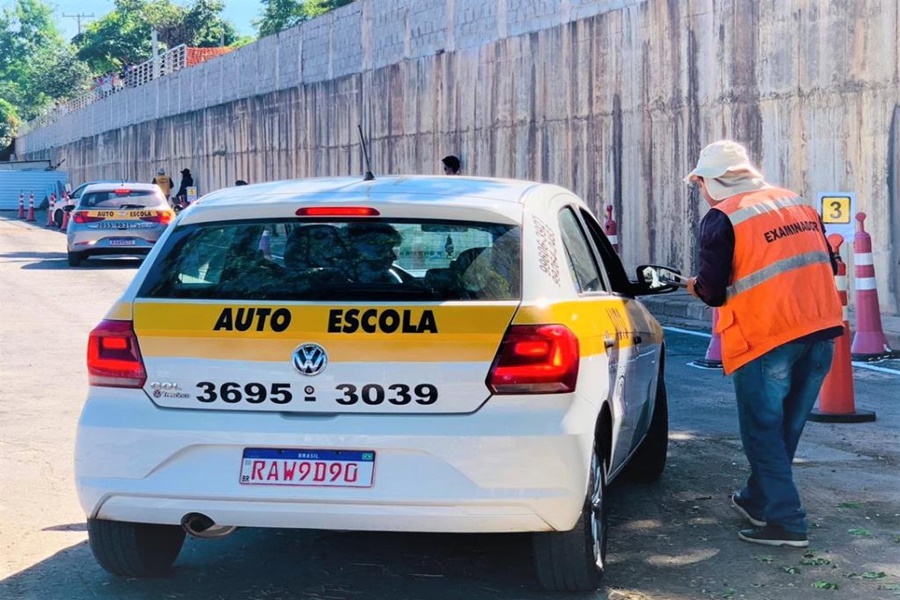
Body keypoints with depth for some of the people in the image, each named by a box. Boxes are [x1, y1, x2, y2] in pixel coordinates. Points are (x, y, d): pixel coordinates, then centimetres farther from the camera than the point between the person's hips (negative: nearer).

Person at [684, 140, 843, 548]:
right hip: (820, 331, 7)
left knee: (763, 430, 4)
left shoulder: (722, 218, -7)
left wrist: (695, 285, 12)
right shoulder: (798, 204, 13)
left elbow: (713, 291, -9)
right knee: (787, 427, 18)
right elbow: (826, 266, 17)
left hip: (766, 337, -7)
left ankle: (785, 522, 0)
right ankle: (758, 500, 35)